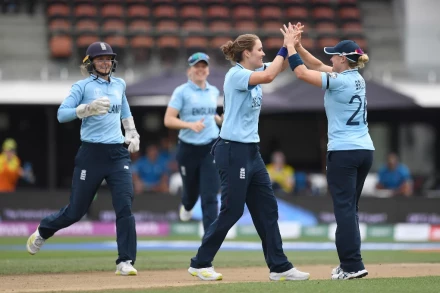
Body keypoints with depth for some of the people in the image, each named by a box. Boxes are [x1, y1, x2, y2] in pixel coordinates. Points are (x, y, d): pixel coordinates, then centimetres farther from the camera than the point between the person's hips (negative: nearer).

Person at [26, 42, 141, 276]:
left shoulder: (119, 85, 14)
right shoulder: (83, 86, -1)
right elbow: (61, 114, -11)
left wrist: (132, 133, 20)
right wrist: (88, 109, -23)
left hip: (118, 153, 3)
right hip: (91, 153, -3)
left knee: (125, 206, -13)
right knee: (76, 211, 5)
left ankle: (125, 262, -11)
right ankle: (42, 232, 35)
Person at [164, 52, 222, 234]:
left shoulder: (214, 92, 9)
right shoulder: (181, 91, -6)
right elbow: (168, 120, -13)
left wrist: (220, 120, 8)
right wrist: (190, 125, -26)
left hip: (211, 148, 2)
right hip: (188, 149, -2)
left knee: (210, 196, -9)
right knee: (191, 190, 15)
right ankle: (186, 206, 52)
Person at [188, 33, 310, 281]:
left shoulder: (253, 72, 11)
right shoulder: (236, 75, -14)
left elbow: (282, 65, 10)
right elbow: (268, 77, -28)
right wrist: (285, 47, -20)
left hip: (252, 151, 9)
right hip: (233, 151, -9)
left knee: (267, 209, 8)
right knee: (232, 211, -4)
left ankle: (279, 267, 10)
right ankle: (200, 263, 8)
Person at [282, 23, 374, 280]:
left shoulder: (339, 81, -12)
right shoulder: (358, 79, 12)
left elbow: (302, 73, -11)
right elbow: (318, 66, 21)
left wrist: (290, 45, 0)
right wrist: (298, 46, 14)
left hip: (343, 152, -8)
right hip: (365, 151, 8)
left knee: (344, 208, -7)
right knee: (350, 208, 13)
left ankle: (353, 265, -13)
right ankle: (350, 264, 13)